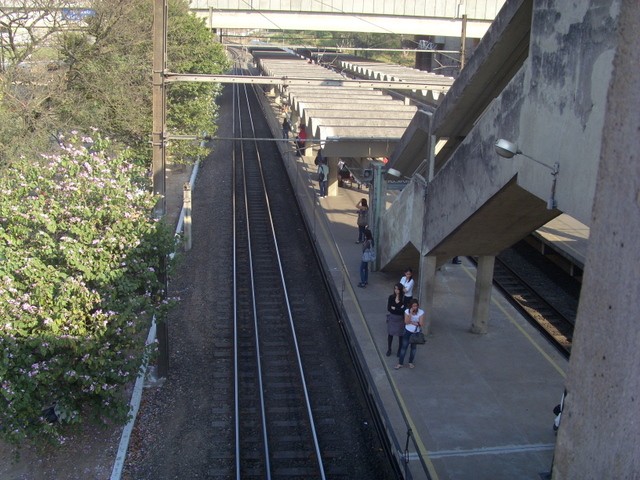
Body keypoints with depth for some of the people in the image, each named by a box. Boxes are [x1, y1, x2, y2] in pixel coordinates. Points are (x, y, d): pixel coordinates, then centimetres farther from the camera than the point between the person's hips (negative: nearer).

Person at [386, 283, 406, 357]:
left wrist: (394, 308, -16)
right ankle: (389, 349, 29)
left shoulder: (404, 299, -14)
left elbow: (403, 310, -19)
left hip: (400, 319, -2)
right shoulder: (391, 297, -8)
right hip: (392, 318, 2)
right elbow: (389, 309, -13)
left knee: (400, 335, 11)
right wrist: (399, 309, -19)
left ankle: (400, 350, 29)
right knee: (390, 334, 11)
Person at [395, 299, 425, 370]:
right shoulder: (407, 311, -12)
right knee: (404, 346, 2)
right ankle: (400, 363, 11)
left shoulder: (421, 312, -15)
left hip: (416, 332, 0)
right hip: (408, 331, 0)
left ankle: (411, 362, 32)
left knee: (413, 347, 14)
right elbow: (406, 322, -21)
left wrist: (411, 322, -21)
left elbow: (421, 324, -18)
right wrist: (410, 313, -29)